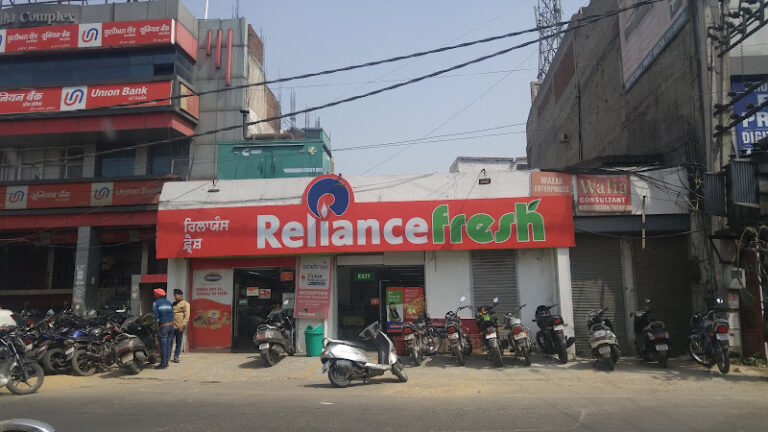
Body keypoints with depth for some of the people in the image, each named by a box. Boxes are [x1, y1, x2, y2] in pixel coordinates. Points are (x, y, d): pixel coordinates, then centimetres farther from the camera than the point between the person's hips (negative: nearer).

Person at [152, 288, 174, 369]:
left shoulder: (156, 303, 0)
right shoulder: (169, 303, 16)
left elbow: (156, 316, -8)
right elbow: (172, 314, 13)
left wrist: (156, 325, -4)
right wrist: (171, 324, 17)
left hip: (163, 325, -6)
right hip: (171, 324, 6)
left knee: (163, 345, -5)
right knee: (168, 344, 10)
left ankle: (163, 363, -4)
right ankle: (166, 361, 15)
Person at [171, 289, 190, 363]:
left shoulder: (185, 304, -1)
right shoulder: (174, 303, 17)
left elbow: (187, 316, -8)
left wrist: (182, 325, -16)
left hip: (179, 327, -4)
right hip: (172, 326, 4)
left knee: (178, 342, 4)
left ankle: (176, 357, 11)